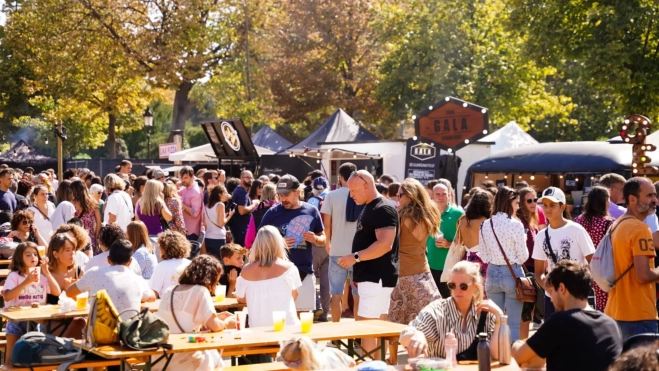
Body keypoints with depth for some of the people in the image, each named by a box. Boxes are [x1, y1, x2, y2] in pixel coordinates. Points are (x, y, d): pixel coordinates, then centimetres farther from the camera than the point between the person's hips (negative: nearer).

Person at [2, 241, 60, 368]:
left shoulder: (41, 276, 7)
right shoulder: (14, 276, -7)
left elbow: (57, 292, -4)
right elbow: (7, 296, -22)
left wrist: (46, 272, -10)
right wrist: (26, 282, -27)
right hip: (17, 320, -3)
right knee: (11, 357, -2)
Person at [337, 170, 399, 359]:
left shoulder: (383, 209, -15)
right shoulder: (369, 208, 17)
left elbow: (385, 244, -25)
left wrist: (355, 257, -21)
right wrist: (358, 273, 19)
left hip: (377, 278, -10)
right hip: (371, 277, 10)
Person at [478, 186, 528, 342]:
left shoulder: (485, 225, 1)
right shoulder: (515, 225, -14)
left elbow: (483, 255, 7)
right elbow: (523, 256, -9)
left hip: (492, 273, 5)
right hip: (512, 274, -5)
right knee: (514, 324, 1)